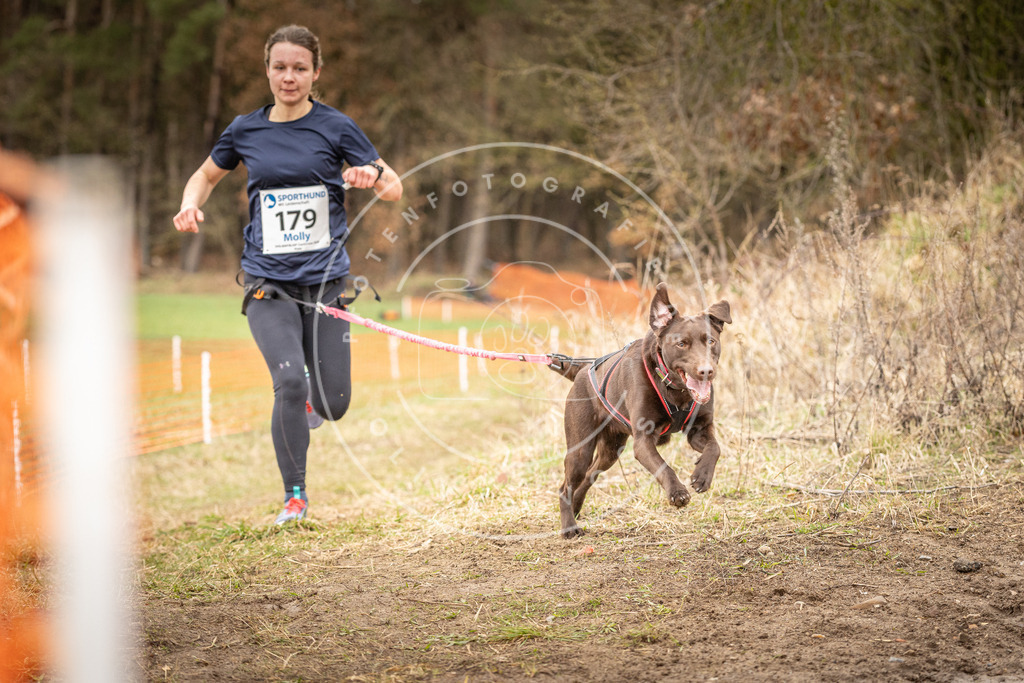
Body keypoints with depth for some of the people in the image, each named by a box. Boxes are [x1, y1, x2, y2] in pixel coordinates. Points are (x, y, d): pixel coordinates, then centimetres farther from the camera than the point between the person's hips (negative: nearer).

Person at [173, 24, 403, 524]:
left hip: (325, 280, 0)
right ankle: (294, 495, -3)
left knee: (333, 405, 1)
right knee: (289, 382, -20)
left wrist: (372, 174, -24)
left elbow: (394, 189, -1)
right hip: (268, 284, 0)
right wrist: (191, 204, -1)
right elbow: (206, 175, 22)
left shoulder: (336, 127, -1)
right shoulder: (245, 131, 5)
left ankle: (308, 397, 40)